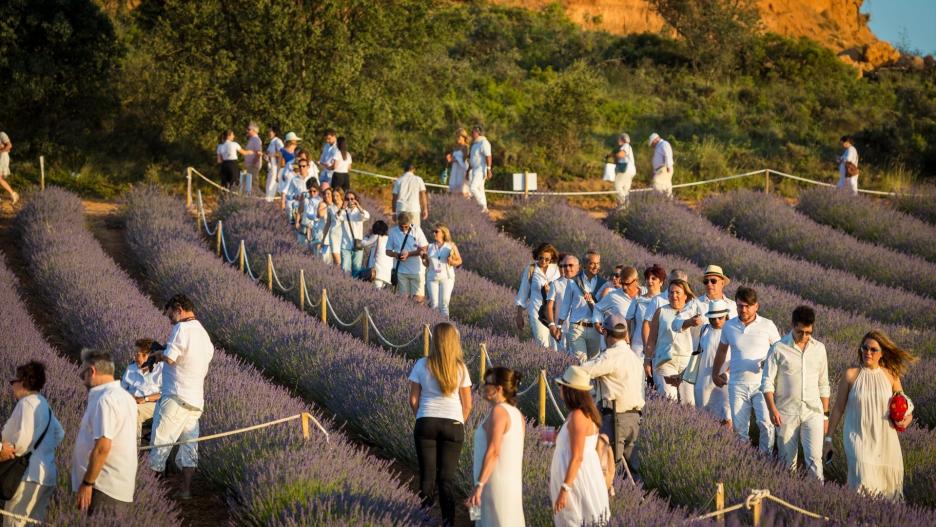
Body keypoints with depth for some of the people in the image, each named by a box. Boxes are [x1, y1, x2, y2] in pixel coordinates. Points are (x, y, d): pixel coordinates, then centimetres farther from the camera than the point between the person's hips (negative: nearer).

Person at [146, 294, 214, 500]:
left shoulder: (182, 328, -10)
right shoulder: (204, 335, 17)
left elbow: (169, 357, -17)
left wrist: (159, 354, 4)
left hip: (176, 397, -8)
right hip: (196, 399, 8)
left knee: (160, 441, -3)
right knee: (189, 444, 7)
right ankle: (185, 489, 5)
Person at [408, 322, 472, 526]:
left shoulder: (422, 365, -3)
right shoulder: (460, 368, -1)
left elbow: (413, 399, 1)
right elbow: (467, 404, 3)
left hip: (426, 423, 0)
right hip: (453, 425, 0)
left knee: (427, 474, 7)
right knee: (447, 477, 4)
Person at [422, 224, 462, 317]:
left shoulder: (451, 246, 2)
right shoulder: (430, 247, 9)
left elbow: (459, 261, 8)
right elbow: (427, 265, 14)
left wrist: (451, 261, -12)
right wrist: (424, 259, -7)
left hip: (446, 277, -2)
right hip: (432, 278, 2)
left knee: (444, 304, -9)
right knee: (434, 304, -2)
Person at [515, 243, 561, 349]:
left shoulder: (557, 269, 4)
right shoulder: (530, 270, 2)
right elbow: (523, 292, 10)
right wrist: (519, 315, 13)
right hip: (537, 311, -2)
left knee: (555, 345, -1)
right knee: (543, 344, -11)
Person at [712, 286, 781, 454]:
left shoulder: (768, 325, -1)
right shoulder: (729, 327, 7)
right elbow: (721, 351, 23)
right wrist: (715, 374, 30)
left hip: (762, 383, -3)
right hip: (738, 385, 3)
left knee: (766, 423, -20)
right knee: (739, 428, 4)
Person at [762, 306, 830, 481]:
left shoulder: (819, 348, 7)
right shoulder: (779, 349, -3)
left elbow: (823, 385, 14)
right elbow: (767, 382, -4)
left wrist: (825, 414, 13)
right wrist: (772, 409, -17)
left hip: (813, 413, 1)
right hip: (786, 413, -1)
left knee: (814, 459, -10)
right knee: (788, 462, 5)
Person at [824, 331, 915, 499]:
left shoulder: (891, 376, 2)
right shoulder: (851, 375, -3)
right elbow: (838, 409, 4)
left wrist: (908, 417, -8)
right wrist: (828, 438, 6)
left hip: (885, 440, 3)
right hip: (859, 439, -3)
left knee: (887, 487, 4)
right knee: (864, 484, -19)